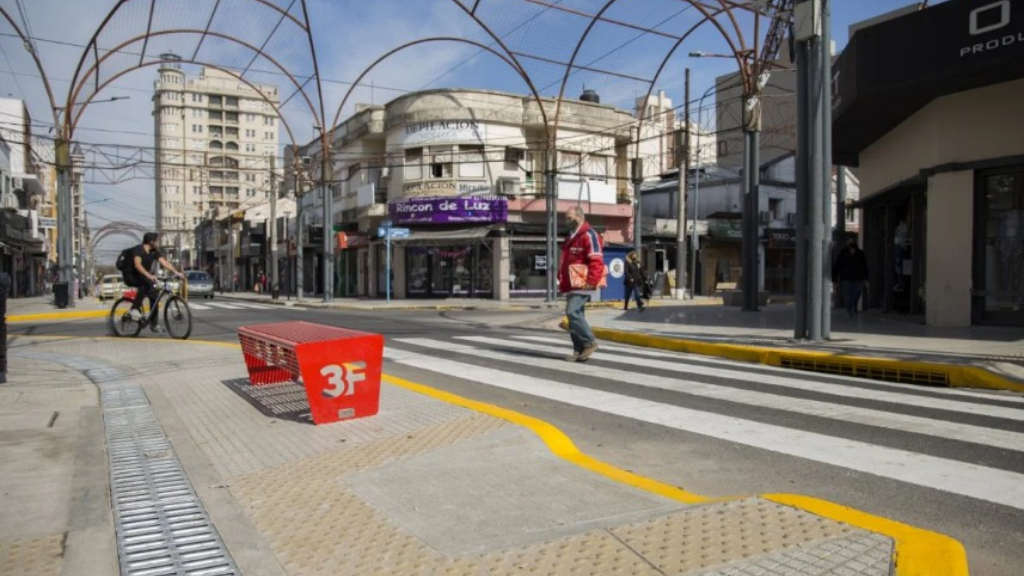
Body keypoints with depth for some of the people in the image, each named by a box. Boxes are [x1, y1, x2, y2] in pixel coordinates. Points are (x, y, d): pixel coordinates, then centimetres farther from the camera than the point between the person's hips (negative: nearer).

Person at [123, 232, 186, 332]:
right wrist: (149, 275, -51)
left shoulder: (154, 252, -1)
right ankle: (135, 309, -30)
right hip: (130, 276, -7)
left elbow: (164, 262, -12)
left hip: (143, 277, 7)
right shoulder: (138, 249, -22)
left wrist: (176, 272, -26)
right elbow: (137, 265, -36)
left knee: (154, 293, -7)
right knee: (145, 282, -35)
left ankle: (154, 323, 1)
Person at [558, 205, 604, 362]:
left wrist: (590, 281, -22)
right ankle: (579, 350, 12)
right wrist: (562, 281, 22)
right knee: (575, 314, 8)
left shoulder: (588, 235, -10)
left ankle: (590, 342, -6)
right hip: (571, 285, 10)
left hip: (582, 285, -10)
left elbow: (596, 261, -18)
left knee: (572, 312, -18)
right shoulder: (572, 237, 20)